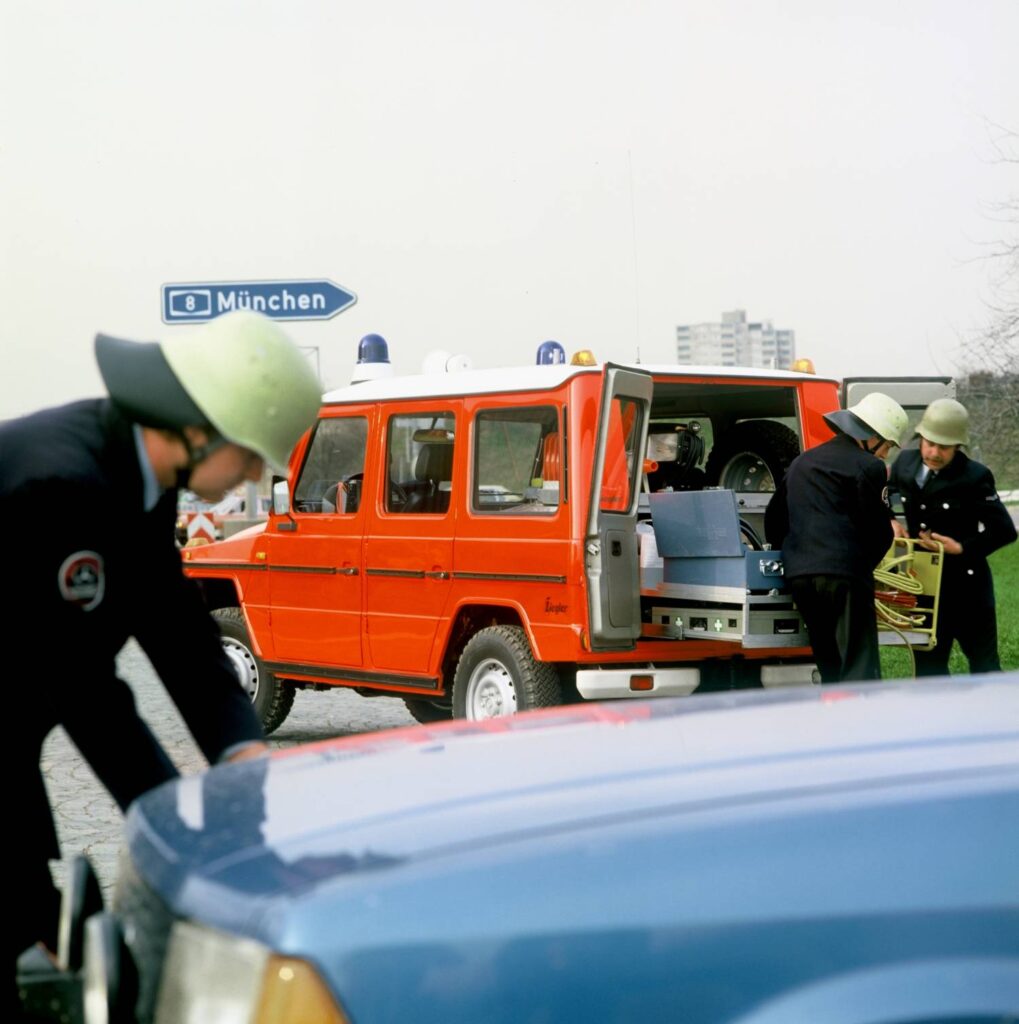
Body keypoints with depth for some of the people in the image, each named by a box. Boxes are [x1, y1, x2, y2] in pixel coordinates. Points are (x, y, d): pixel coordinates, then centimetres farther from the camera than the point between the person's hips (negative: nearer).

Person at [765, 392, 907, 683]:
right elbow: (878, 531, -3)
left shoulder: (802, 463, 22)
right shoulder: (868, 467, -2)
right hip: (844, 574, -7)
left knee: (830, 669, 13)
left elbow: (774, 518, 26)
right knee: (859, 671, -7)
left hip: (798, 575, 7)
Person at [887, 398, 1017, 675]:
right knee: (928, 668, 8)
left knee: (984, 666, 6)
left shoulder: (974, 477, -14)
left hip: (964, 583, -5)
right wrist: (891, 522, -3)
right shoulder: (905, 463, -1)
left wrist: (961, 548, -17)